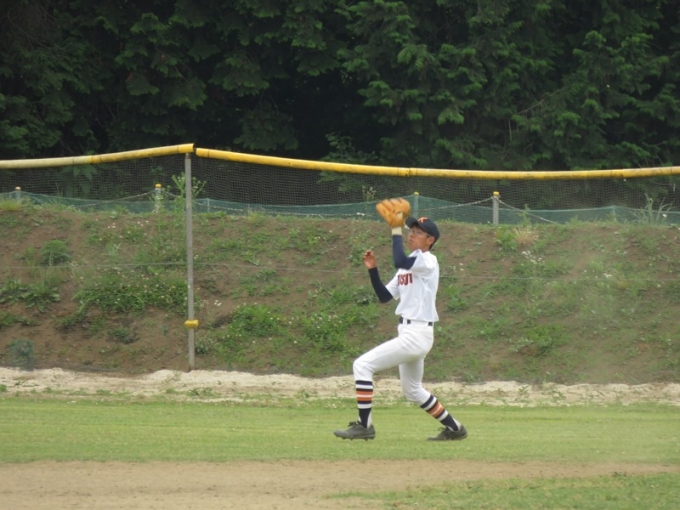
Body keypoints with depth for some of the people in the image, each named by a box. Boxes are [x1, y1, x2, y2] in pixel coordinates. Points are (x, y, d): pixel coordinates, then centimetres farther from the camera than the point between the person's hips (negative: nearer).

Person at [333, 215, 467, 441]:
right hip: (410, 333, 10)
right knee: (413, 391, 22)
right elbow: (384, 296, 15)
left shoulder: (428, 261, -10)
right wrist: (372, 270, 4)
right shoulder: (409, 264, 17)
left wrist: (396, 232, -21)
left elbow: (400, 261, -30)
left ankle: (364, 426, -11)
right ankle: (454, 428, 31)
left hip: (416, 335, -10)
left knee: (362, 365, -14)